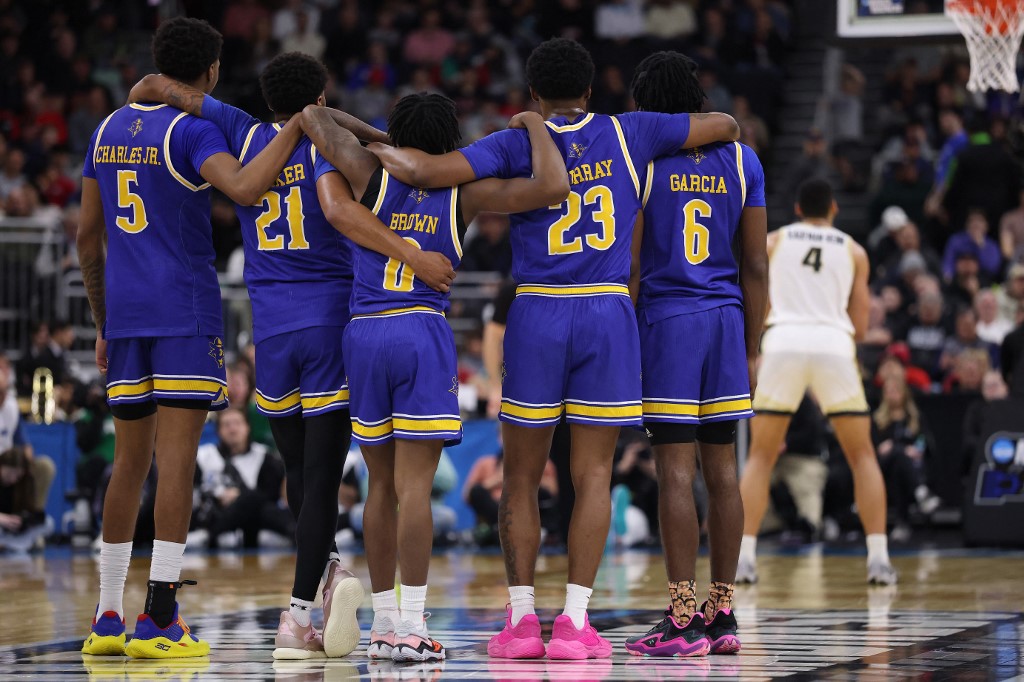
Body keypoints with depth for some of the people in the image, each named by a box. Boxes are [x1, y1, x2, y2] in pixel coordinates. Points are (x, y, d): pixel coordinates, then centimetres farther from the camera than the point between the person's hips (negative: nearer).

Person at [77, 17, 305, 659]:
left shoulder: (109, 130, 15)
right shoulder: (192, 130, -8)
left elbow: (88, 236, 18)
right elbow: (245, 187, -28)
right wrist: (298, 126, -16)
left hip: (124, 315, 7)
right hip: (186, 313, -6)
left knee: (131, 460, 11)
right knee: (177, 457, -8)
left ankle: (108, 618, 10)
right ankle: (159, 619, -14)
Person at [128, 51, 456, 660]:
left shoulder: (244, 135, 6)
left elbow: (161, 85, 7)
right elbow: (338, 209, -24)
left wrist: (135, 99, 30)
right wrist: (413, 256, -27)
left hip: (272, 330, 3)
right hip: (334, 321, -3)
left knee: (300, 469, 15)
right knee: (321, 472, -2)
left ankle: (329, 571, -3)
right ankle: (298, 616, -10)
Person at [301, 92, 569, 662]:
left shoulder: (374, 176, 7)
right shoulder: (465, 195, 2)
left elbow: (314, 116, 12)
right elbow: (553, 188, -7)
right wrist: (535, 124, 9)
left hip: (363, 335, 3)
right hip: (423, 334, -3)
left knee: (382, 485, 11)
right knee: (414, 486, -6)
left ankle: (384, 621, 15)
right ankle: (410, 626, -11)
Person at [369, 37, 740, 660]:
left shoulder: (517, 144, -1)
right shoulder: (627, 134, 6)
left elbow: (424, 171, -12)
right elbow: (726, 126, 14)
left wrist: (367, 143, 5)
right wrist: (728, 134, 37)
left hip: (537, 316, -1)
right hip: (609, 313, 1)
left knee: (523, 476, 9)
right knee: (593, 474, 2)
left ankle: (521, 619, 4)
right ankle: (575, 621, -3)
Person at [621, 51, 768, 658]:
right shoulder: (741, 160, 8)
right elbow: (756, 266, 8)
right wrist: (752, 351, 14)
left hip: (666, 318, -4)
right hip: (726, 318, 4)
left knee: (676, 467, -7)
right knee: (722, 468, 9)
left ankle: (684, 619, -10)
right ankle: (722, 613, 11)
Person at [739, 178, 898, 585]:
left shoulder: (773, 240, 16)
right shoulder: (853, 251, 18)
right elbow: (859, 326, 16)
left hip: (784, 342, 0)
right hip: (835, 345, 0)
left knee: (761, 457, 11)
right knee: (862, 456, 12)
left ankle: (744, 558, 0)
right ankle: (879, 559, 2)